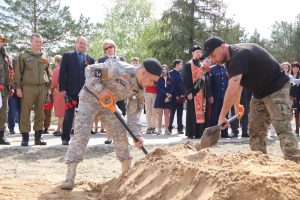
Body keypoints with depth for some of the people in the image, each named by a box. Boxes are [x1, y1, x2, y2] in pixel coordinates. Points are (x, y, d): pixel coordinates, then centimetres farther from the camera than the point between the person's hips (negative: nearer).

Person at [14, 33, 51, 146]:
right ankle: (25, 137, 0)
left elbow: (48, 73, 18)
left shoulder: (45, 57, 15)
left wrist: (49, 87, 12)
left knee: (40, 113, 5)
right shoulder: (24, 55, 5)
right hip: (28, 87, -3)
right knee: (25, 113, -4)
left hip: (42, 88, 3)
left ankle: (38, 136, 11)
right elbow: (18, 72, 2)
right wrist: (18, 87, -5)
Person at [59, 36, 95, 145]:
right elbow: (62, 73, 2)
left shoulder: (90, 59, 13)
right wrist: (62, 88, -6)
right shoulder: (67, 56, 8)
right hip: (71, 91, -2)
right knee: (68, 114, 1)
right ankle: (65, 138, 6)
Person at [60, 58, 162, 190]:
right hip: (90, 98, -7)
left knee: (120, 133, 3)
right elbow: (90, 70, -26)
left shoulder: (139, 90, -9)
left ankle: (127, 171, 17)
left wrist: (136, 135, -14)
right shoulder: (118, 69, -32)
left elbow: (133, 113, -4)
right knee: (81, 133, -15)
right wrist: (100, 90, -34)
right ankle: (70, 177, -14)